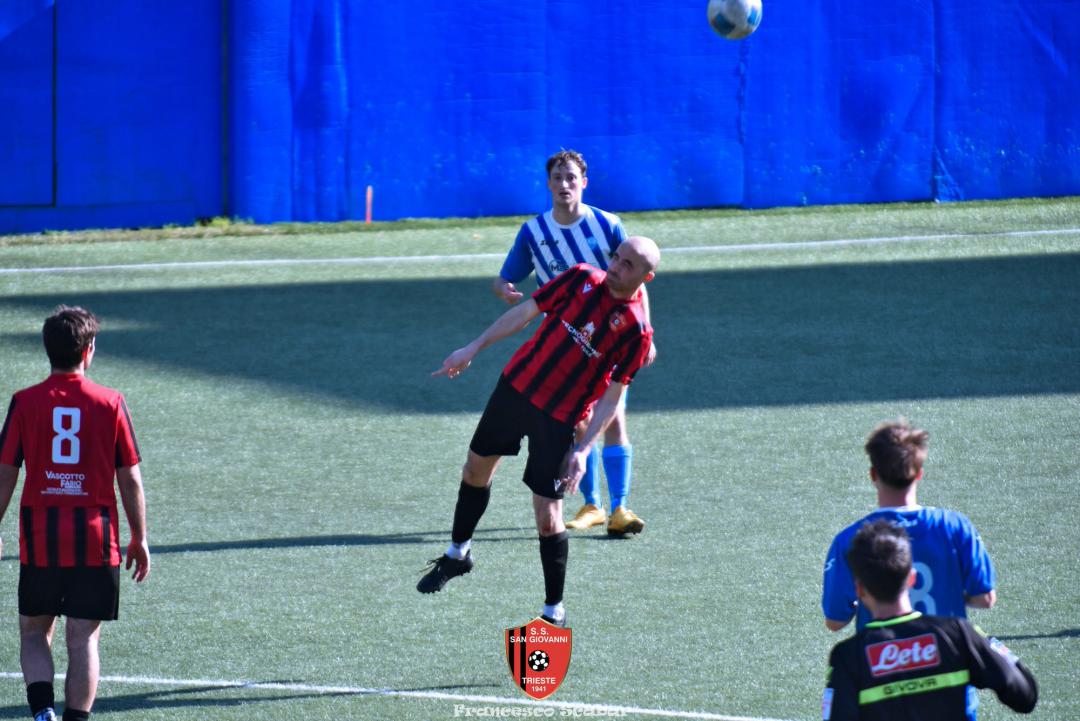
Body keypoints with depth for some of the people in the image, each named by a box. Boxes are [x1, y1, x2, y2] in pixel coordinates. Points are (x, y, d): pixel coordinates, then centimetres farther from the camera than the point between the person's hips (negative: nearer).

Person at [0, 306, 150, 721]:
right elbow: (130, 479, 0)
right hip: (95, 540, 0)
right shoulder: (110, 403, -3)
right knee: (84, 639, 5)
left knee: (34, 630, 13)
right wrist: (139, 539, 10)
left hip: (39, 540, 0)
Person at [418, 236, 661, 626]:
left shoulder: (637, 331, -15)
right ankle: (458, 554, 46)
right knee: (476, 469, 20)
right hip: (515, 387, 5)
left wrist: (583, 448, -19)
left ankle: (554, 610, 8)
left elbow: (611, 396, -11)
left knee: (547, 516, -8)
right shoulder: (581, 279, -7)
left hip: (557, 419, -4)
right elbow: (526, 312, 2)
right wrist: (473, 349, 3)